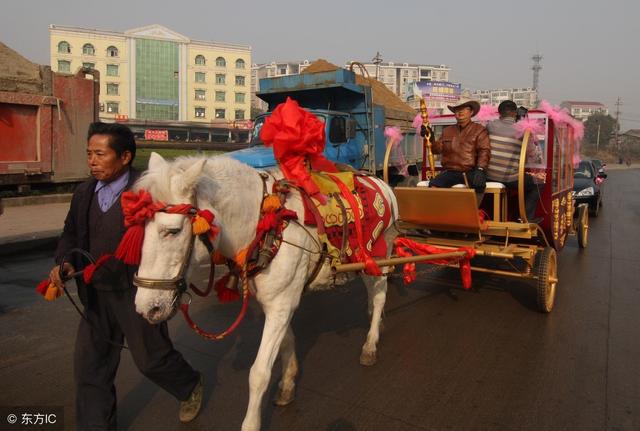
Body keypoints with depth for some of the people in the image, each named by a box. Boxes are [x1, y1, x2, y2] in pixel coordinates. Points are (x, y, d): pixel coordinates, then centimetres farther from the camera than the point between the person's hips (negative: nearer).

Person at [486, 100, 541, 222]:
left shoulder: (491, 125, -1)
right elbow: (532, 153, 6)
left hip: (489, 176, 3)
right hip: (510, 178, -3)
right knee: (534, 186, 24)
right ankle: (527, 219, 17)